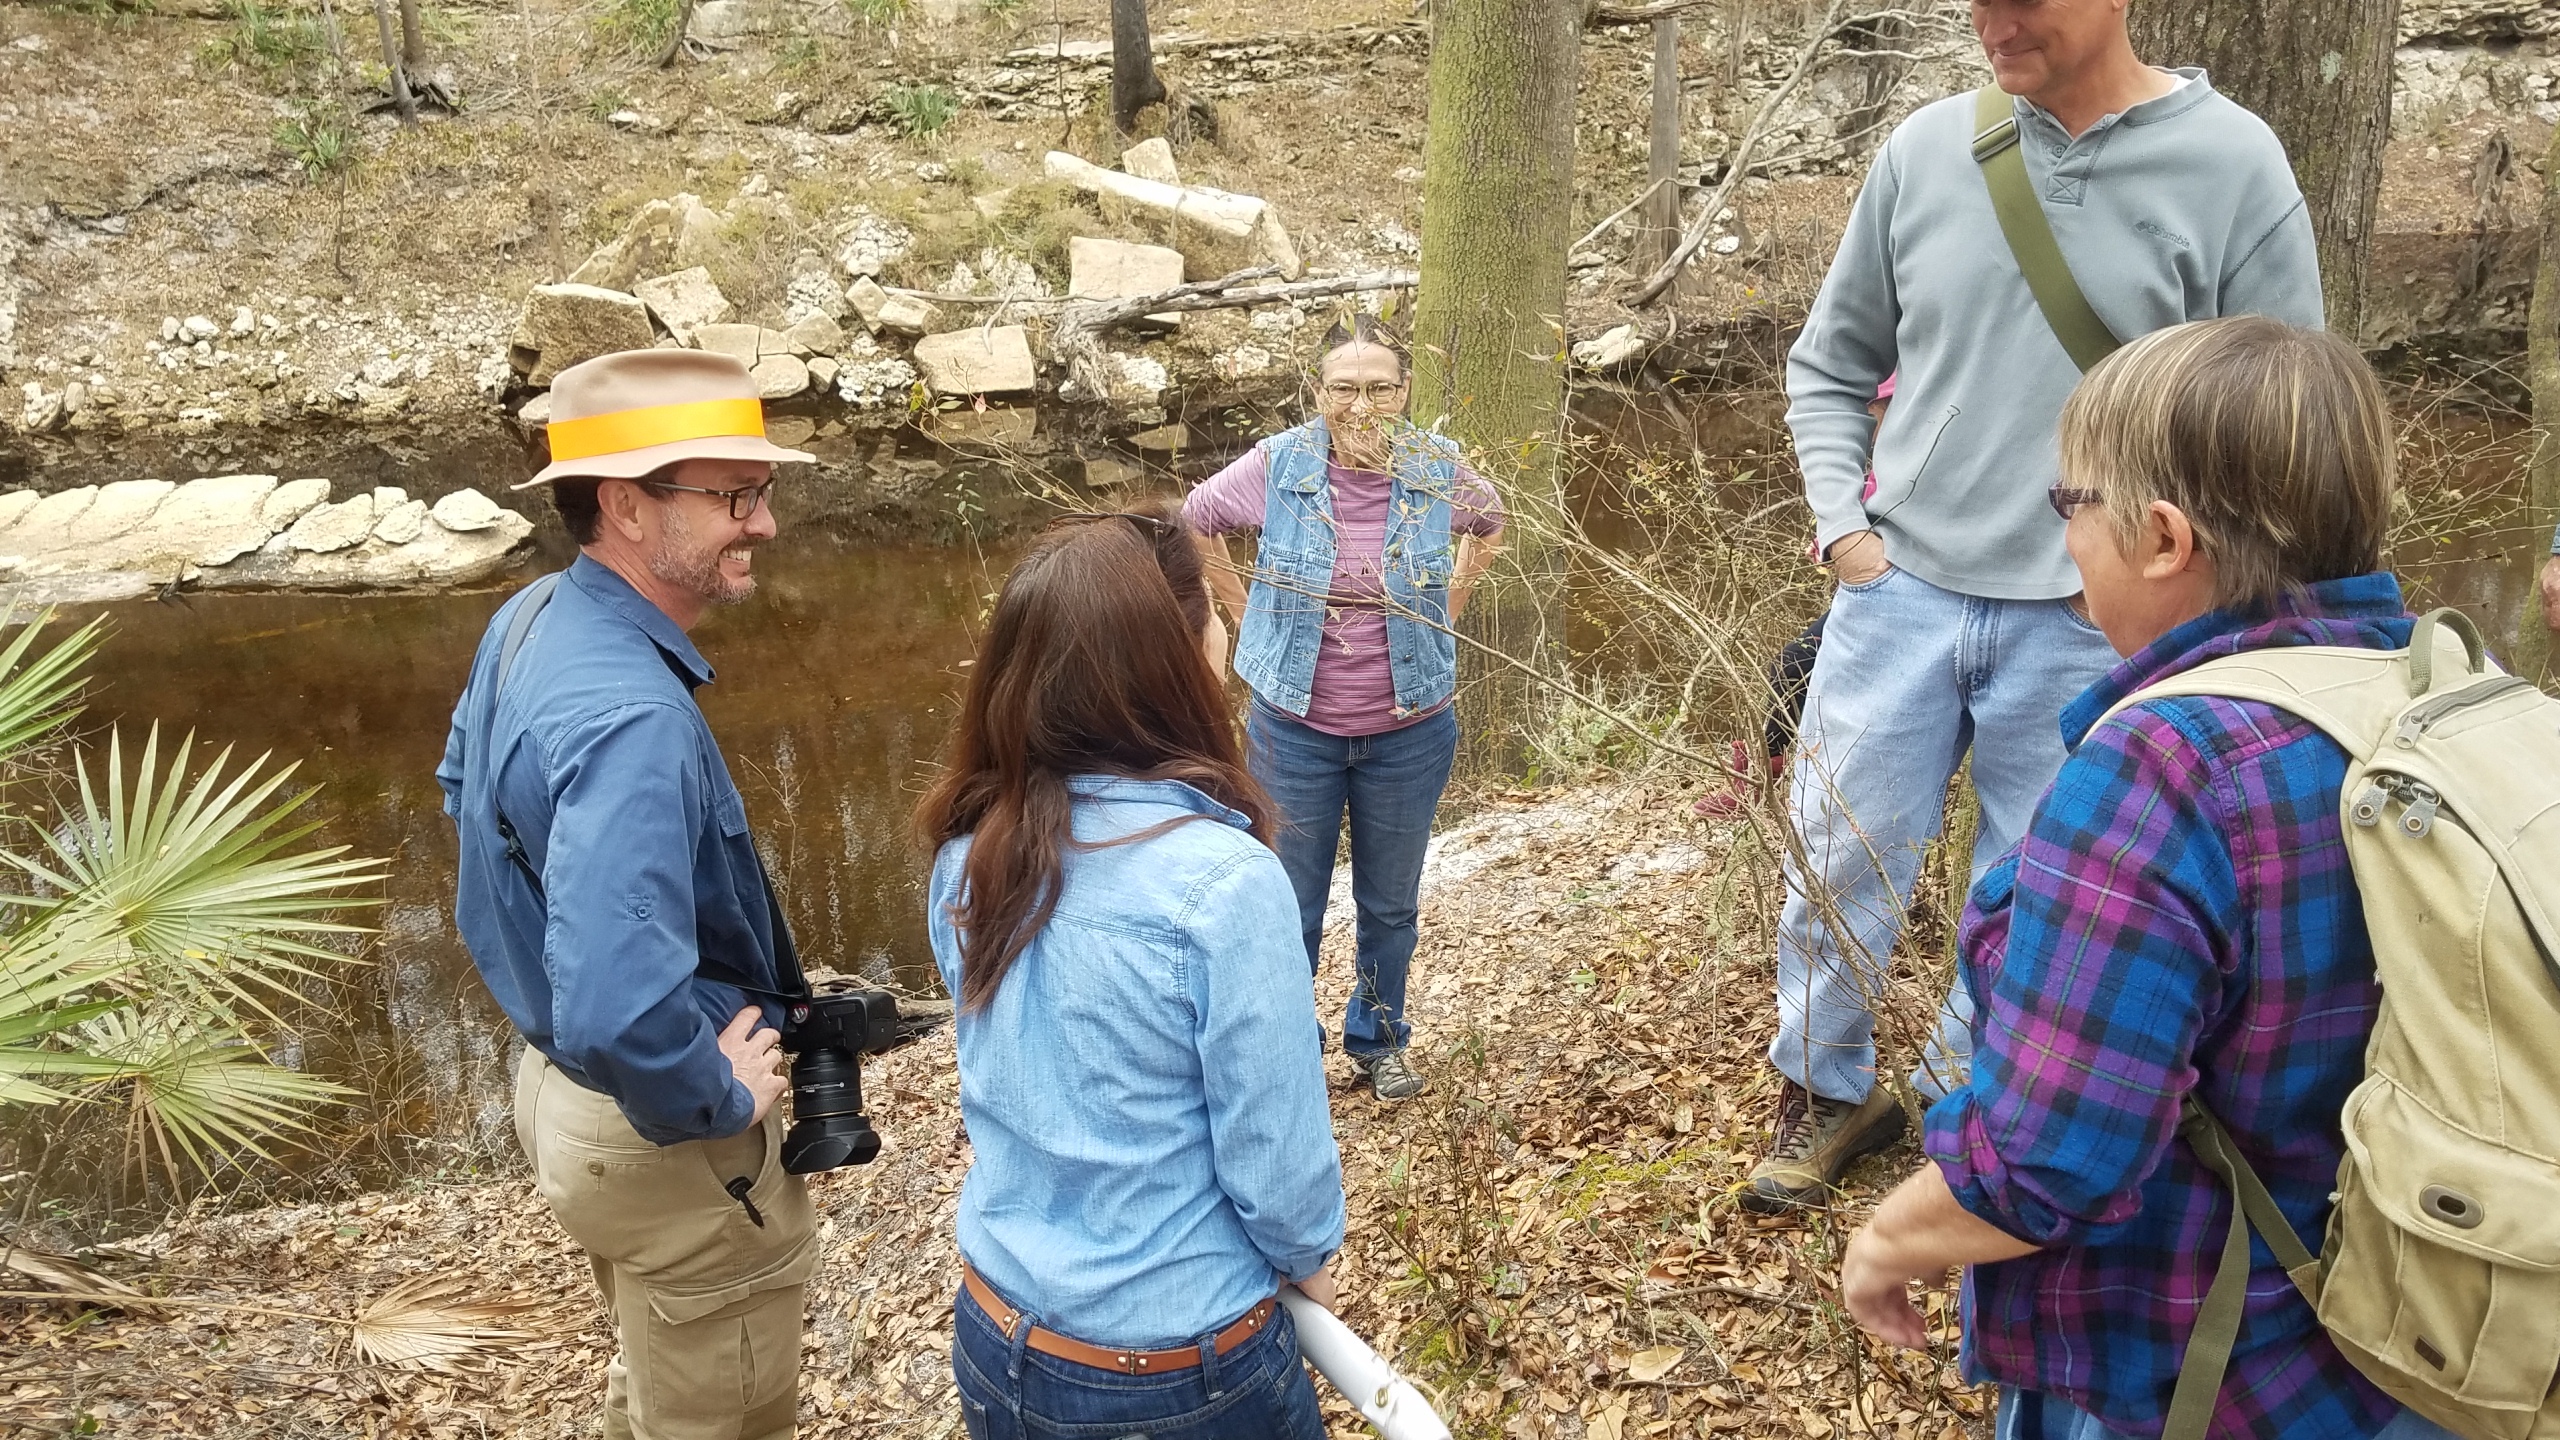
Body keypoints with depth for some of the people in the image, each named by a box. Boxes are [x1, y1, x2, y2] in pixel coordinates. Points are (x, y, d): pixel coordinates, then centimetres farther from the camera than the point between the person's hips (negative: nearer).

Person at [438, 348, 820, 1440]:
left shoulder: (529, 618, -3)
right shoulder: (631, 718, -34)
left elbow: (465, 785, 18)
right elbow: (618, 1019, -43)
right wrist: (722, 1101, -25)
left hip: (560, 1079, 9)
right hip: (667, 1139, -9)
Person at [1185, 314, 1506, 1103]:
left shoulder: (1438, 469, -9)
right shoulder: (1277, 465, -13)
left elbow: (1488, 525, 13)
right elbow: (1196, 521, 5)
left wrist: (1442, 613, 5)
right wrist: (1248, 613, 0)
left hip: (1410, 733, 1)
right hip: (1295, 731, -1)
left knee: (1391, 904, 17)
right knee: (1289, 906, 11)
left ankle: (1378, 1040, 39)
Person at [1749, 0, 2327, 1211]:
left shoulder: (2232, 166, -5)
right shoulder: (1927, 149, 3)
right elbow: (1828, 363, 13)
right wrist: (1842, 521, 2)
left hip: (2089, 626, -1)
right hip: (1899, 589, 2)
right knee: (1839, 863, 6)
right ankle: (1825, 1094, 29)